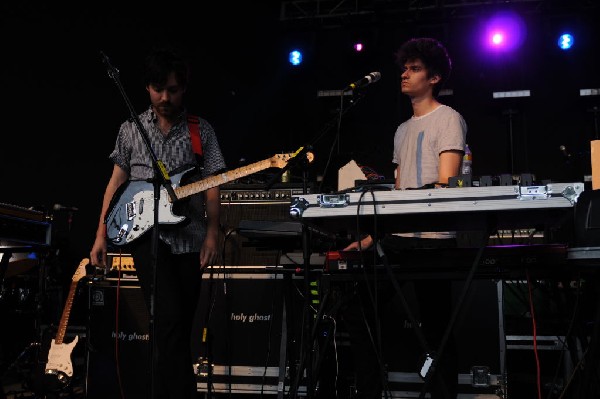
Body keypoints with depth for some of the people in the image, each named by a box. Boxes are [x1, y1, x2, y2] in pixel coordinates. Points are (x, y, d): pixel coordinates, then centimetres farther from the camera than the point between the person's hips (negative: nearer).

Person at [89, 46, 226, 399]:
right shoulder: (131, 130, 8)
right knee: (169, 320, -17)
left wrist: (212, 235, -8)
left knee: (180, 327, 6)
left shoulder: (202, 131, 6)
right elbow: (116, 183, 10)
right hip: (146, 234, -1)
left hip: (189, 237, 1)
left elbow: (211, 187, 3)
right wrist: (101, 235, 4)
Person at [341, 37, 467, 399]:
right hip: (396, 238, 8)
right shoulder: (403, 129, 23)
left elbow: (444, 186, -12)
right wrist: (370, 238, 15)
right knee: (356, 308, 5)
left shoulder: (448, 118, 0)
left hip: (432, 238, -8)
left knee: (436, 328, -4)